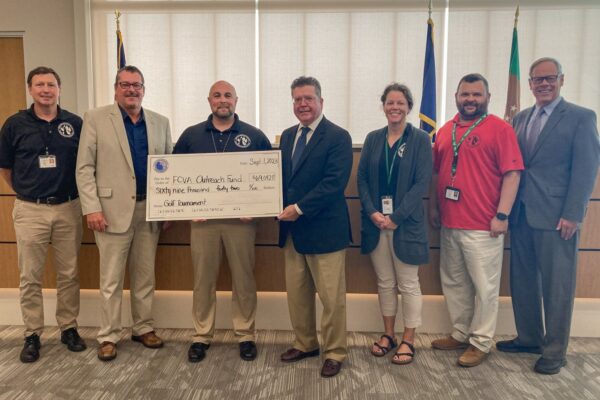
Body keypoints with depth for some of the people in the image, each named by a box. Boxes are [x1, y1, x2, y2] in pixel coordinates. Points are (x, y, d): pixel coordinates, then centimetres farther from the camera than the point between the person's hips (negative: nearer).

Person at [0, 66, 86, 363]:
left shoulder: (75, 124, 2)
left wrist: (80, 196, 7)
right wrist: (24, 193, 10)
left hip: (68, 208, 1)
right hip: (30, 210, 0)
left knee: (69, 274, 8)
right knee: (30, 277, 6)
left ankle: (69, 328, 23)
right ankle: (32, 335, 19)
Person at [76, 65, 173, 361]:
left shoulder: (160, 122, 10)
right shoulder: (96, 119, 0)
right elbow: (85, 167, -4)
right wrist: (92, 208, -12)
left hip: (150, 211, 4)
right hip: (113, 210, -3)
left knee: (145, 276, 13)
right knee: (111, 280, 5)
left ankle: (144, 328, 27)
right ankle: (108, 337, 18)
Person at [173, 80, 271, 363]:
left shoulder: (254, 137, 4)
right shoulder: (191, 135, 8)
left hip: (241, 217, -1)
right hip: (202, 217, 1)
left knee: (243, 278, 6)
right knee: (203, 278, 7)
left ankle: (246, 335, 20)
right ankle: (202, 336, 21)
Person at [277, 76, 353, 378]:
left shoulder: (338, 137, -9)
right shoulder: (288, 136, 13)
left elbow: (334, 183, -19)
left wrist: (300, 209, -20)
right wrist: (281, 208, -1)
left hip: (324, 230, -6)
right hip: (292, 230, 7)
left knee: (331, 297, 4)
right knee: (296, 294, 15)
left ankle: (335, 352, 21)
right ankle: (305, 343, 33)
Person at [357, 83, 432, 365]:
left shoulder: (420, 140, -3)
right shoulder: (373, 139, 8)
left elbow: (422, 183, -9)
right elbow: (362, 178, 5)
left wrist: (396, 217, -15)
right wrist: (372, 212, -9)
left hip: (406, 222, -3)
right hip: (375, 221, 4)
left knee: (408, 284, 6)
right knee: (384, 282, 13)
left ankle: (408, 340, 20)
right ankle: (388, 334, 28)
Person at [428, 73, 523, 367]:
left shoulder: (499, 129, -5)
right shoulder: (445, 131, 11)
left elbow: (512, 174, -10)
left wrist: (502, 215, -15)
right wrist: (433, 208, 11)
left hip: (483, 226, -6)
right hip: (449, 224, 6)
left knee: (484, 287, 5)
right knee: (453, 283, 16)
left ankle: (480, 342, 20)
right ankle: (461, 334, 32)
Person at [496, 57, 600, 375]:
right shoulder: (520, 119, 13)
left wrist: (572, 215, -14)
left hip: (556, 217, -5)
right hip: (521, 214, 5)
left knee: (556, 286, 4)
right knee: (523, 280, 13)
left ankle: (554, 351, 18)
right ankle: (528, 337, 30)